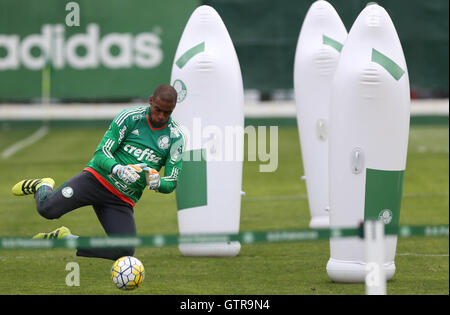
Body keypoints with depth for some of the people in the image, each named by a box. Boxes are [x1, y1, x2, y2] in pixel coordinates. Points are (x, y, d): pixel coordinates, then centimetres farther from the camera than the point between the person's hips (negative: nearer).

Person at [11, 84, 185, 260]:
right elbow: (101, 154, -8)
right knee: (47, 209, -25)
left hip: (122, 201, 3)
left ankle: (68, 240, 7)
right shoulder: (130, 118, -6)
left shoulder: (175, 137, 1)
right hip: (97, 179, -3)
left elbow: (171, 183, 4)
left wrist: (157, 183, -21)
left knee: (125, 252, -16)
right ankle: (43, 187, 15)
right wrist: (117, 169, -30)